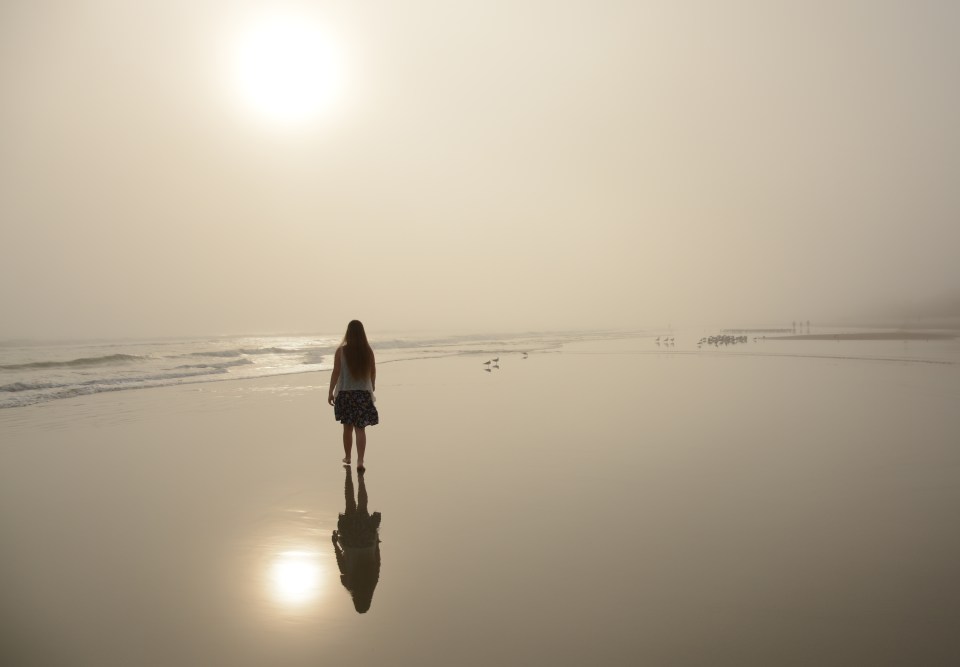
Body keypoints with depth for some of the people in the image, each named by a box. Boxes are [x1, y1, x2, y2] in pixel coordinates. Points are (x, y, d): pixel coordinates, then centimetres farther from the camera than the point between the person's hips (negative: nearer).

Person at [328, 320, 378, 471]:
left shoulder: (341, 350, -8)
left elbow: (336, 372, -9)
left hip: (345, 393, 0)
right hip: (364, 393, 0)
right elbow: (373, 372, 8)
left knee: (347, 428, 15)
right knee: (360, 429, 1)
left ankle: (347, 457, 30)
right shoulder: (368, 350, -2)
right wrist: (372, 386, 27)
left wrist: (331, 392, 0)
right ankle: (360, 461, -9)